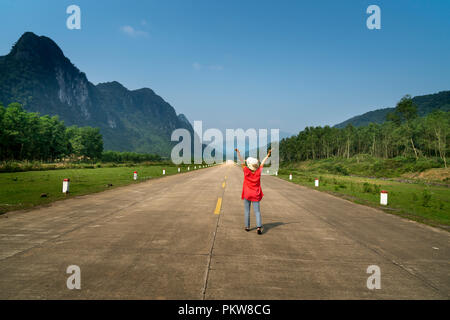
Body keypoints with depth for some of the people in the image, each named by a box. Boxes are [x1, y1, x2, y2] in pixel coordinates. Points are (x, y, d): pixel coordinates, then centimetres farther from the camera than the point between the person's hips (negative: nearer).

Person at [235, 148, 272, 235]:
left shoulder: (246, 171, -12)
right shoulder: (258, 172, -6)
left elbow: (242, 161, -8)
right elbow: (262, 163, 7)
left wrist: (238, 152, -2)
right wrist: (268, 155, 20)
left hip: (247, 194, -1)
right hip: (256, 195, 1)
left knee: (247, 211, 10)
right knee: (257, 211, 2)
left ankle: (247, 226, 14)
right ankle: (258, 227, -12)